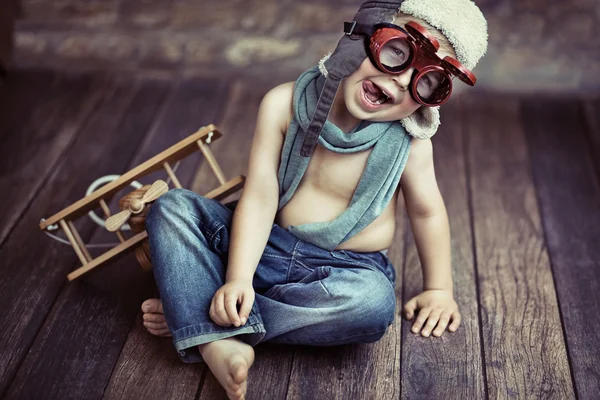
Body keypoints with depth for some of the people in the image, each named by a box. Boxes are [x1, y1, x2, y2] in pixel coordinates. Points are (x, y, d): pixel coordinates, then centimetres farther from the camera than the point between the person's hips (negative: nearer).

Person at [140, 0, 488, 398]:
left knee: (374, 302, -37)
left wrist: (439, 289, 7)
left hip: (349, 269, -1)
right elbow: (260, 197, -14)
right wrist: (238, 278, -23)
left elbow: (427, 212, 2)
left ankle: (189, 312, -24)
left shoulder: (409, 143, -13)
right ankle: (217, 342, -34)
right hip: (268, 249, 2)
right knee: (172, 208, -15)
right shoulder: (285, 104, -13)